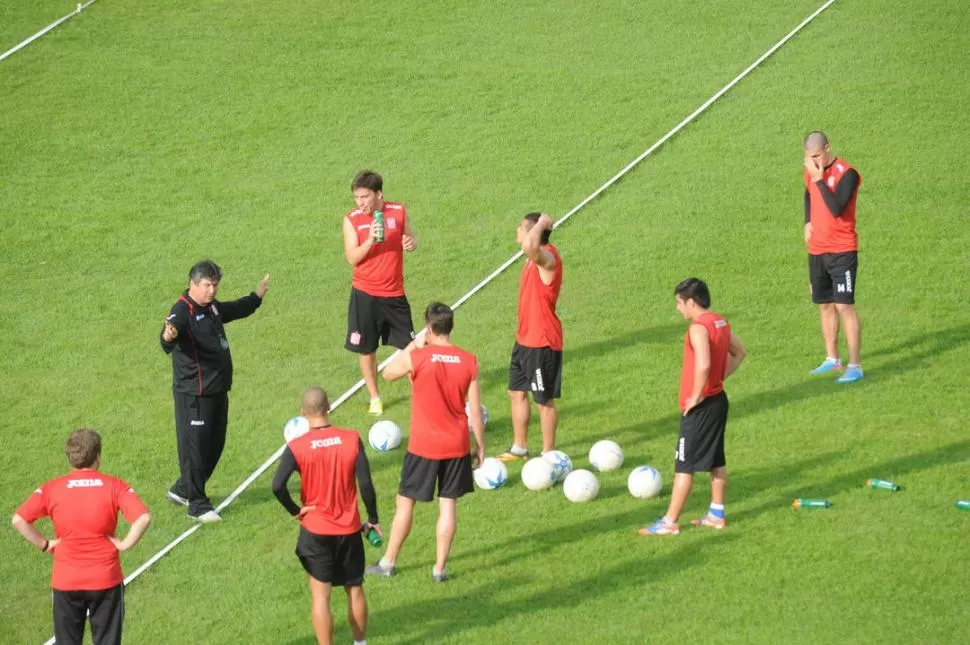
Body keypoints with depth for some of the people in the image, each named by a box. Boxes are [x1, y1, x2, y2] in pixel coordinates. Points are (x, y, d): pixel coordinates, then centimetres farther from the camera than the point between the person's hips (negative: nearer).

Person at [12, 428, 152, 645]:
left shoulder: (51, 489, -5)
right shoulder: (114, 486, -8)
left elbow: (19, 520, -13)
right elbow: (143, 518, -20)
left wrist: (44, 544, -3)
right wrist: (125, 544, -7)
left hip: (66, 581, 1)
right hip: (106, 579, -1)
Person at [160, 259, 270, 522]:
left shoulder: (212, 307, 9)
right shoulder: (182, 311, -20)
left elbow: (238, 309, 33)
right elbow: (167, 343, -39)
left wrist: (257, 296, 40)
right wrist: (168, 337, -61)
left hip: (218, 390, 10)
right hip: (194, 394, -10)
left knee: (215, 444, 18)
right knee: (195, 446, -3)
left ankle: (182, 490, 33)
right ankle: (197, 505, 6)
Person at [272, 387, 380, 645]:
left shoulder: (296, 447, -13)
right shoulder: (352, 440, -10)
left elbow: (277, 486, -23)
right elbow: (366, 483, -10)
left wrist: (295, 511, -6)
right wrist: (373, 520, 2)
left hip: (315, 530, -2)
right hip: (349, 528, 2)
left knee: (320, 595, 5)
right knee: (355, 589, 19)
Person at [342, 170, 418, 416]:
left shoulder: (399, 212, -4)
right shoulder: (352, 220, -7)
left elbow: (410, 238, 10)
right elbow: (352, 258, -12)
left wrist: (411, 243, -14)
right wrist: (370, 240, -27)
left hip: (394, 293, 1)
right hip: (365, 294, -1)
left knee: (409, 345, 6)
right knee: (366, 349, 6)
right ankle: (375, 398, 22)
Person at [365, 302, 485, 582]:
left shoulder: (417, 358, -16)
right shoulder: (469, 362, -6)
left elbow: (388, 373, 5)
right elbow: (475, 410, -3)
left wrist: (413, 346, 9)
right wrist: (480, 446, 7)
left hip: (423, 446, -2)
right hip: (456, 445, 2)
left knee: (405, 502, 11)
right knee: (448, 504, 10)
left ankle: (388, 563, 20)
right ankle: (440, 568, 13)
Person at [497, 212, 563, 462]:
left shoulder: (548, 257, -24)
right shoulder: (535, 257, 7)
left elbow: (529, 246, -46)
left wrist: (541, 223, -31)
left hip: (543, 343, -10)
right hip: (525, 339, 10)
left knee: (544, 400, 3)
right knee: (516, 392, 18)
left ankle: (548, 454, 15)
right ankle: (519, 448, 31)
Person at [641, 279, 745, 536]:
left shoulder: (698, 328, -21)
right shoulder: (720, 323, 8)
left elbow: (703, 364, -34)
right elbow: (739, 352, 20)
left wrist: (696, 395, -23)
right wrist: (721, 376, 13)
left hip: (700, 406, -9)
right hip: (719, 399, 9)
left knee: (684, 465, -4)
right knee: (716, 460, 17)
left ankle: (670, 522, 0)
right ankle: (716, 514, 24)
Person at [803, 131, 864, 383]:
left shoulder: (846, 173, -16)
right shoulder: (811, 171, 6)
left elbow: (836, 208, -28)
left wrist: (819, 179, -25)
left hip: (842, 251, -7)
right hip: (816, 250, 7)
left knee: (844, 305, -10)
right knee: (825, 305, 14)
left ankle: (854, 366, -7)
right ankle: (832, 359, 25)